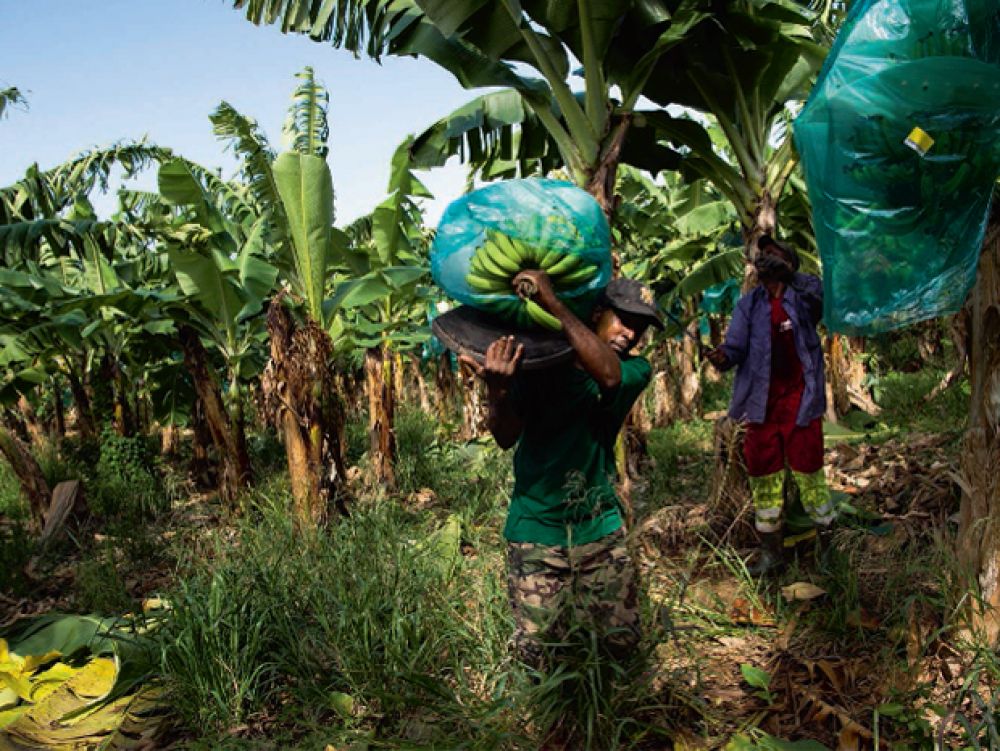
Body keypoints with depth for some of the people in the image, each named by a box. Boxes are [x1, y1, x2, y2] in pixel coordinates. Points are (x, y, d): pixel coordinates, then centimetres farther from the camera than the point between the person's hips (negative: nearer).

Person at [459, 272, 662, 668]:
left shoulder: (635, 371, -4)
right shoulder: (538, 364, -7)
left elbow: (609, 375, -29)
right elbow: (506, 438, -16)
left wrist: (552, 301, -35)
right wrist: (498, 390, -39)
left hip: (600, 528, 2)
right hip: (536, 530, -2)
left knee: (621, 641, 5)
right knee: (538, 655, 0)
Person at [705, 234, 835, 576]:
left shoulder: (804, 298, 0)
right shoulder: (748, 304, 9)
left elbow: (817, 290, -24)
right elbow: (736, 344, 0)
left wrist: (783, 270, -24)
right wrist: (723, 356, -22)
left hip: (799, 402, -3)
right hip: (762, 403, 3)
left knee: (809, 471, 2)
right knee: (763, 476, 8)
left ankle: (826, 543, 19)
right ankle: (770, 551, 19)